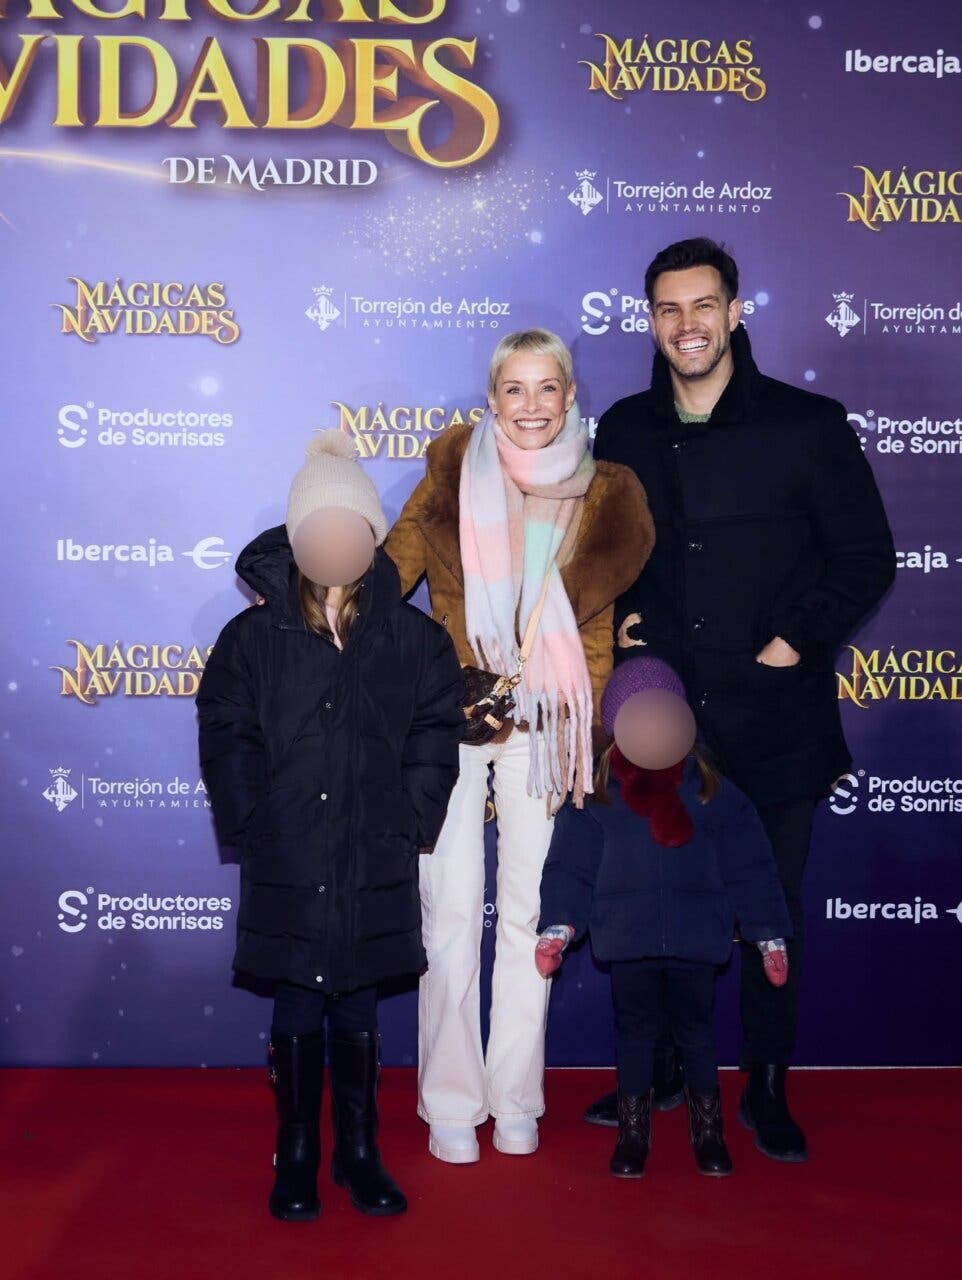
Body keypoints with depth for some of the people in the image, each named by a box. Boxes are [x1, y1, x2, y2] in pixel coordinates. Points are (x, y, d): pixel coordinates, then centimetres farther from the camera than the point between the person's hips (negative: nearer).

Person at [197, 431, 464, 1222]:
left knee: (358, 1016, 11)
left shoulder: (414, 639, 2)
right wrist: (257, 825, -8)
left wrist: (407, 826, -5)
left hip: (376, 868, 1)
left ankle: (359, 1154, 27)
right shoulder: (253, 638, 1)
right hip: (286, 868, 0)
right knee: (297, 1015, 9)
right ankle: (297, 1159, 25)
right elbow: (228, 740, -1)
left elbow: (434, 739, 1)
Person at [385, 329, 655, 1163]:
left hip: (538, 722, 1)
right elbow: (388, 574, 3)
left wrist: (571, 733, 3)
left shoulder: (604, 495, 1)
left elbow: (595, 630, 7)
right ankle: (450, 1103, 17)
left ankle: (516, 1100, 23)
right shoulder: (455, 472, -1)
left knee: (529, 911, 7)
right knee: (452, 910, 2)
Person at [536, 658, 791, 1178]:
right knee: (634, 1033, 11)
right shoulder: (597, 790, 0)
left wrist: (768, 934, 3)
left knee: (696, 1032, 11)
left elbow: (748, 865, 4)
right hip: (627, 937, 0)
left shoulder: (710, 786, 0)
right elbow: (570, 864, 3)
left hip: (695, 938, 0)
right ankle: (632, 1133, 25)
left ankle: (708, 1131, 28)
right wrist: (559, 925, -7)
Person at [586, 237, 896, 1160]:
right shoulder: (625, 431, 6)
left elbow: (867, 559, -2)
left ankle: (767, 1092, 27)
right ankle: (653, 1072, 32)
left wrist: (791, 645, -10)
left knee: (772, 908, 8)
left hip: (775, 720, -2)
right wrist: (618, 622, 0)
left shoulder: (807, 425, -4)